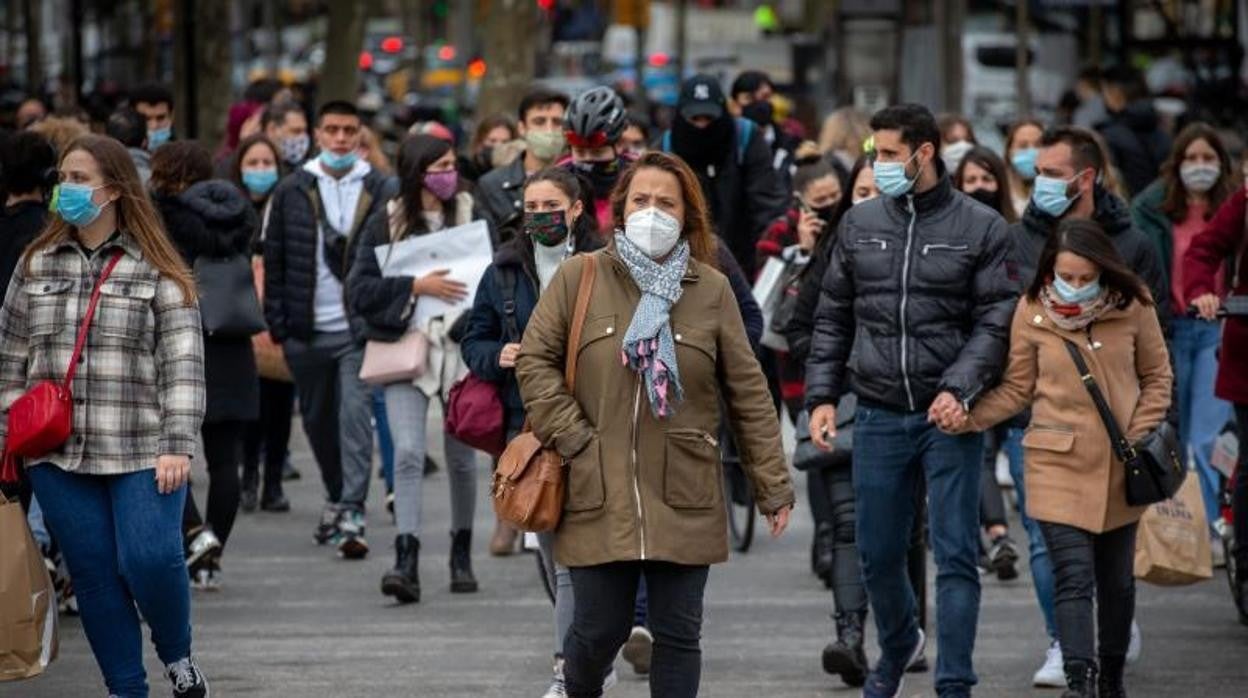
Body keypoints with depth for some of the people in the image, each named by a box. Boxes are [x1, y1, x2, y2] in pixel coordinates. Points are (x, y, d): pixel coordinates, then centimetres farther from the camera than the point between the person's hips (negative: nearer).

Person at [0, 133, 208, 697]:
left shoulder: (156, 271, -2)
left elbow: (182, 363, -7)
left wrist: (177, 445, -15)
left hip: (141, 453, -3)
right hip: (59, 455, 3)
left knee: (150, 560, -13)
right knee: (94, 574, 5)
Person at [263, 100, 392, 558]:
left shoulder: (380, 192, 1)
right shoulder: (292, 191, 6)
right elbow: (274, 260, 7)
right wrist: (277, 323, 1)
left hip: (359, 329, -3)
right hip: (307, 330, 3)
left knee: (355, 416, -12)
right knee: (317, 420, 14)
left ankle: (351, 515, -14)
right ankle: (337, 497, 33)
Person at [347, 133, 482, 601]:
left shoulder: (473, 216, 5)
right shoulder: (386, 224, 2)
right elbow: (359, 291, -5)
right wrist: (416, 287, -14)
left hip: (463, 348, 2)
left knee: (461, 457, 9)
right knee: (408, 452, -15)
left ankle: (462, 554, 26)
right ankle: (406, 562, -19)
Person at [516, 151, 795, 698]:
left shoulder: (711, 289, 3)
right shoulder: (578, 277, 2)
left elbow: (748, 393, 5)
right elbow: (534, 359, 4)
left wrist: (773, 485, 4)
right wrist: (573, 437, -7)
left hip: (683, 502, 1)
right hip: (598, 496, -1)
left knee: (678, 634, 4)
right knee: (599, 630, 4)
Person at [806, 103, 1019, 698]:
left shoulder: (981, 228, -2)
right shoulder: (859, 224, 8)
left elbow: (995, 323, -5)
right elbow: (833, 318, 14)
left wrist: (959, 388, -19)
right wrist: (821, 395, 5)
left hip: (949, 418, -3)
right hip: (878, 417, 3)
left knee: (956, 556, -4)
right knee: (877, 553, 12)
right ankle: (898, 645, 39)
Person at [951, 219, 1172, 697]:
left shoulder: (1132, 307, -3)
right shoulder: (1033, 312, -5)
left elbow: (1157, 377, 8)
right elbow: (1017, 388, 2)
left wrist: (1140, 436, -4)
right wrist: (968, 417, -12)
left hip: (1120, 466, 2)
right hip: (1059, 464, -2)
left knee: (1116, 579, 13)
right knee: (1073, 576, -14)